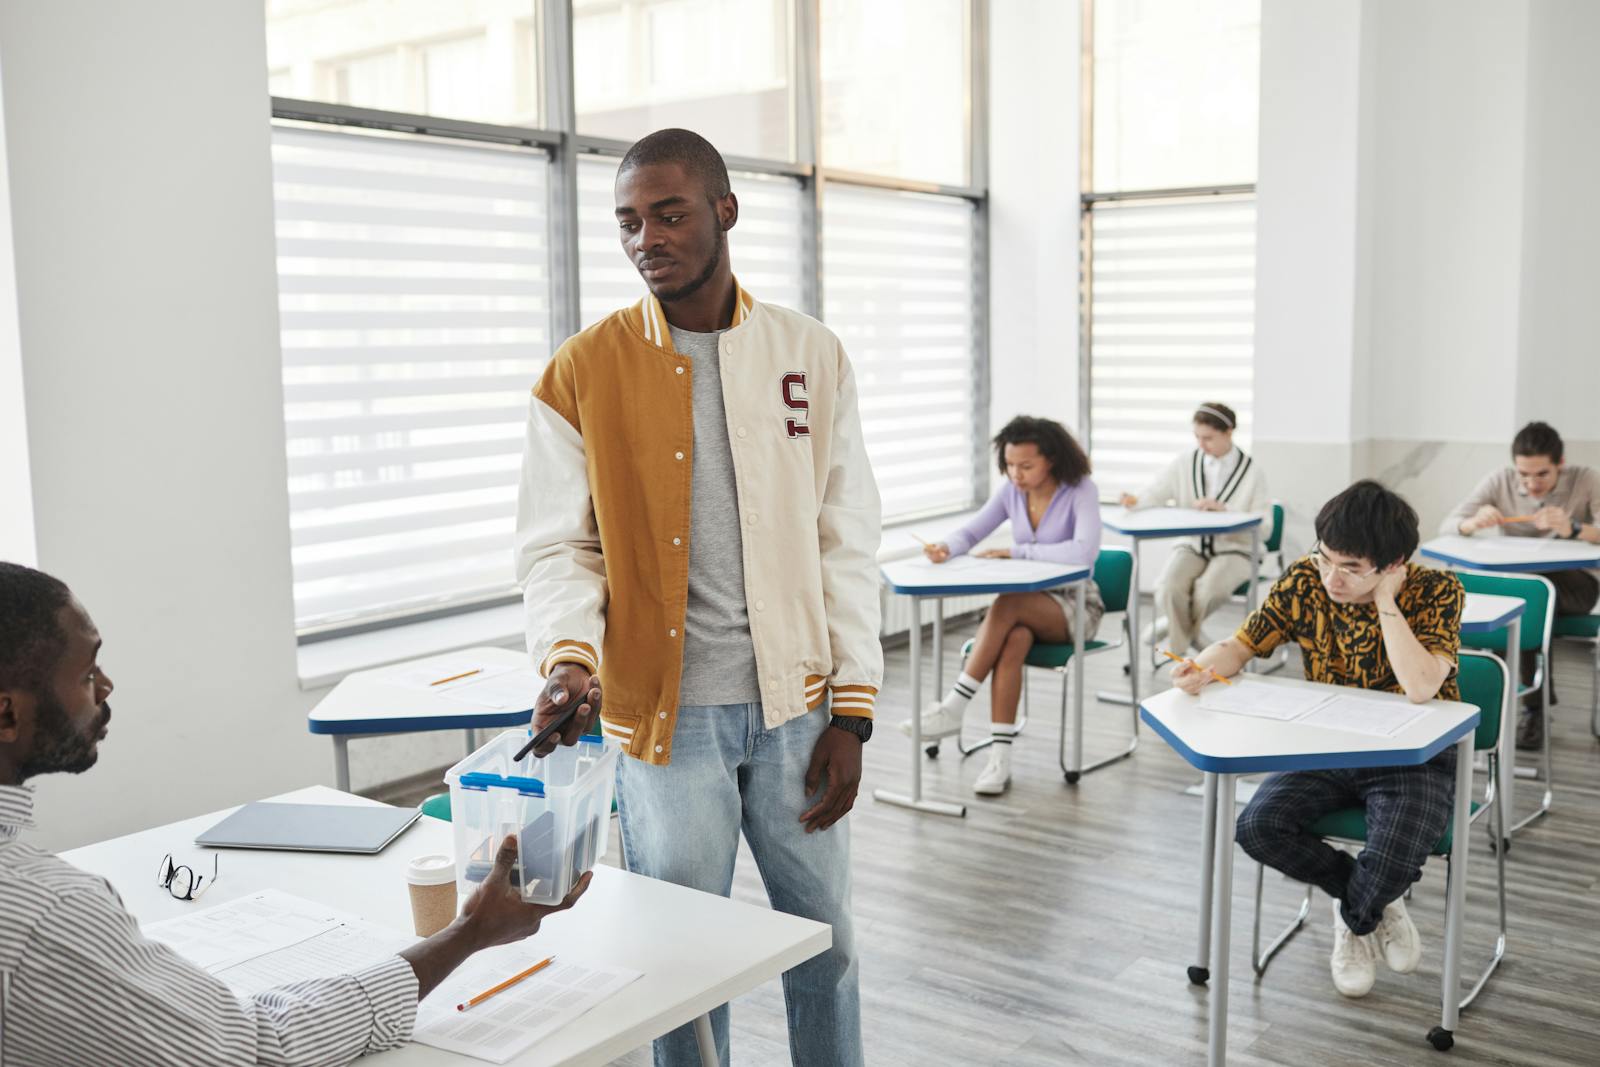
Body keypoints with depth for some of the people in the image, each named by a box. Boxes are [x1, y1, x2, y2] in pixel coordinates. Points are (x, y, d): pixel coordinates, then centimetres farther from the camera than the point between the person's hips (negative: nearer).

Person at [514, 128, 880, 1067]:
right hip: (665, 713, -1)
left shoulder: (810, 355, 2)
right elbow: (557, 548, -2)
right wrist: (572, 656, -22)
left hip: (798, 706, 2)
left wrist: (852, 712, -1)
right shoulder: (582, 373, -2)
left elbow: (847, 544, 2)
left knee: (825, 939, 15)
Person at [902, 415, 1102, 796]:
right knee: (1014, 639, -34)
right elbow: (971, 532, 1)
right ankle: (1000, 757, -38)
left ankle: (953, 708, -31)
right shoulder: (1011, 491, 0)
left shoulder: (1081, 491, -16)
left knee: (1006, 606, -36)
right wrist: (946, 548, -23)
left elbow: (1084, 552, -31)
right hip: (1027, 602, 4)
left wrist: (1016, 552, -27)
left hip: (1074, 605, -4)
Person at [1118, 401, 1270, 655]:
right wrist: (1134, 501, -27)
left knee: (1210, 589, -32)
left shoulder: (1251, 471, -2)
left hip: (1234, 550, -2)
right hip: (1191, 545, 2)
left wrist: (1223, 509, -21)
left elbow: (1264, 526, -8)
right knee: (1169, 587, -29)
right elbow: (1155, 493, -4)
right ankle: (1179, 651, -10)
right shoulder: (1186, 463, 4)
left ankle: (1177, 629, 0)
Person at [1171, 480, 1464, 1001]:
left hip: (1413, 758, -3)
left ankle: (1355, 919, 11)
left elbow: (1421, 687, -33)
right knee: (1258, 827, -22)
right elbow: (1241, 645, -4)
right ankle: (1376, 899, 8)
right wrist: (1203, 667, -26)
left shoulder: (1437, 591, -18)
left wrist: (1385, 601, -29)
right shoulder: (1305, 579, -8)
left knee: (1394, 858, -31)